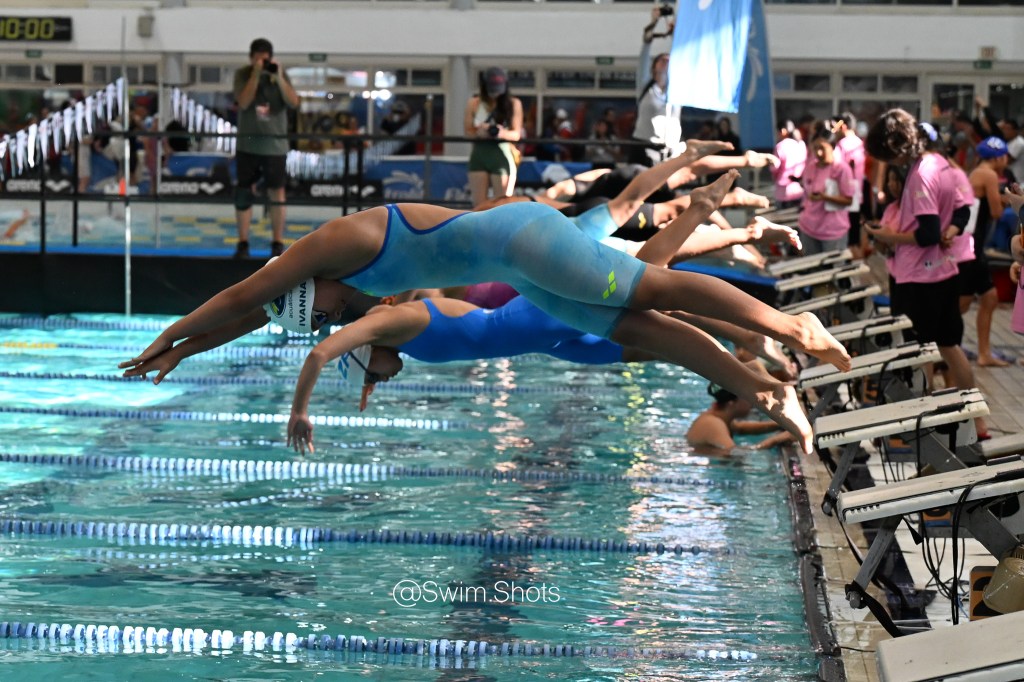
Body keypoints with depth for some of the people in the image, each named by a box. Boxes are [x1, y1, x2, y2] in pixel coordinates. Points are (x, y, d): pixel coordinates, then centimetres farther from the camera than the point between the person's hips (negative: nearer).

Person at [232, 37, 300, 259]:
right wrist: (256, 74, -19)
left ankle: (278, 243, 5)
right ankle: (243, 243, 7)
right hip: (248, 144, 0)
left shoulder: (280, 74, 3)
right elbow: (243, 103, -14)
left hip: (275, 144, 0)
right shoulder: (242, 75, 0)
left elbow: (293, 103, -8)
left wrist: (278, 78, -18)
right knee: (243, 193, 1)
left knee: (276, 193, 0)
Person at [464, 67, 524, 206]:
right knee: (478, 204, 1)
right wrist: (479, 133, -19)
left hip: (502, 155, -2)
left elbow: (516, 134, 0)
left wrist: (503, 133, -22)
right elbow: (468, 131, 4)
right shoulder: (474, 104, 3)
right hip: (479, 154, 2)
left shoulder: (514, 104, 0)